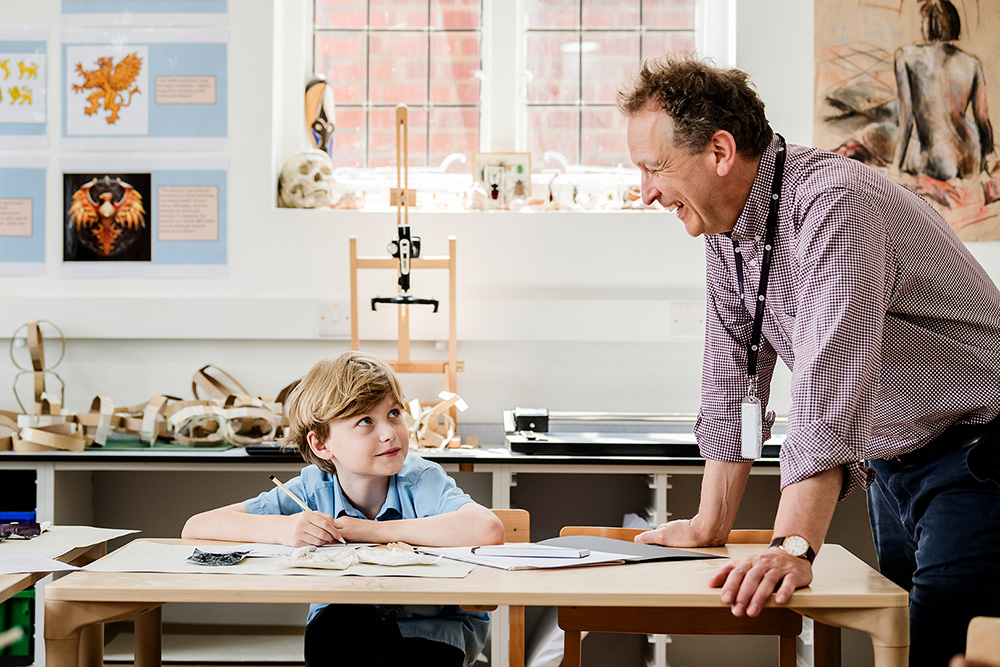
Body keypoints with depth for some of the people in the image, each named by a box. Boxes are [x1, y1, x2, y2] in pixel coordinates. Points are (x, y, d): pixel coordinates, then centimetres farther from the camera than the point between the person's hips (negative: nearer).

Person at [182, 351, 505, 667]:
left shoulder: (422, 480, -16)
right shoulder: (314, 490, -9)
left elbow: (489, 529, -39)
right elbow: (195, 527, -12)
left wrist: (374, 530, -30)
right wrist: (282, 529, -31)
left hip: (435, 629, -2)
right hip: (344, 631, 2)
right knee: (335, 620, -31)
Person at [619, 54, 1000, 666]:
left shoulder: (831, 203, -26)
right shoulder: (724, 224, 2)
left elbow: (830, 388, -36)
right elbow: (731, 378, 9)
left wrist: (793, 547, -42)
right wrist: (711, 525, 9)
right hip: (889, 464, 9)